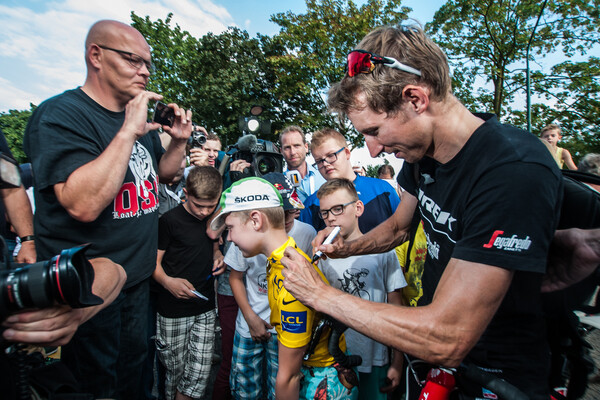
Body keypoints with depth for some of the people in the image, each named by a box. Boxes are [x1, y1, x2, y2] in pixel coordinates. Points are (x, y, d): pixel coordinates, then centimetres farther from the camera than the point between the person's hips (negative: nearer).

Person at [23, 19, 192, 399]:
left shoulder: (140, 119, 6)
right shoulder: (60, 115, -17)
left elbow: (162, 175, 18)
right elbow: (84, 204, -30)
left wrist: (179, 141, -1)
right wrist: (130, 131, -28)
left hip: (138, 277, 7)